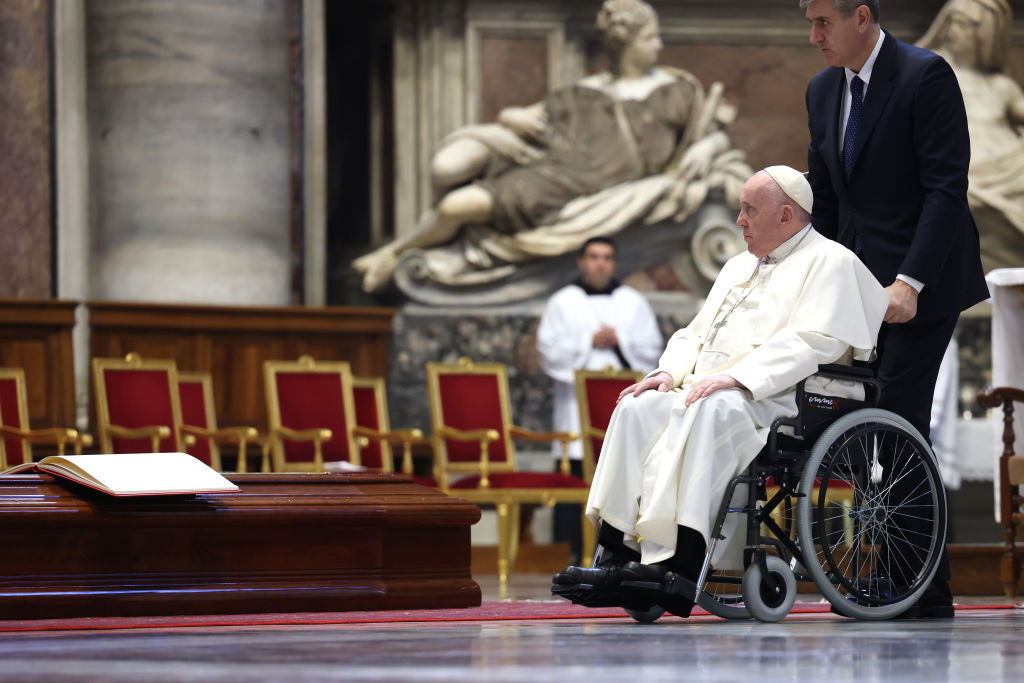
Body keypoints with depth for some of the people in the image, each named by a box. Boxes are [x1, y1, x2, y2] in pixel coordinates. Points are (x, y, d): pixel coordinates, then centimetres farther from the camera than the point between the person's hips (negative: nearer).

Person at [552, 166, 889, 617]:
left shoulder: (830, 262, 0)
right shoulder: (739, 266, 28)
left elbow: (812, 342, -14)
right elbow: (696, 333, 27)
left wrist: (736, 377, -24)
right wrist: (670, 372, 4)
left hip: (776, 397, -8)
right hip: (706, 391, 8)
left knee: (710, 412, -37)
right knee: (638, 408, -18)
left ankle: (678, 567, -45)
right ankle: (617, 553, -29)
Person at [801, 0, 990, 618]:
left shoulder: (926, 76, -12)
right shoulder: (823, 90, 12)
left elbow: (947, 187, -17)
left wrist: (910, 282, -23)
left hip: (920, 285, -7)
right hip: (857, 280, 7)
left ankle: (930, 595, -7)